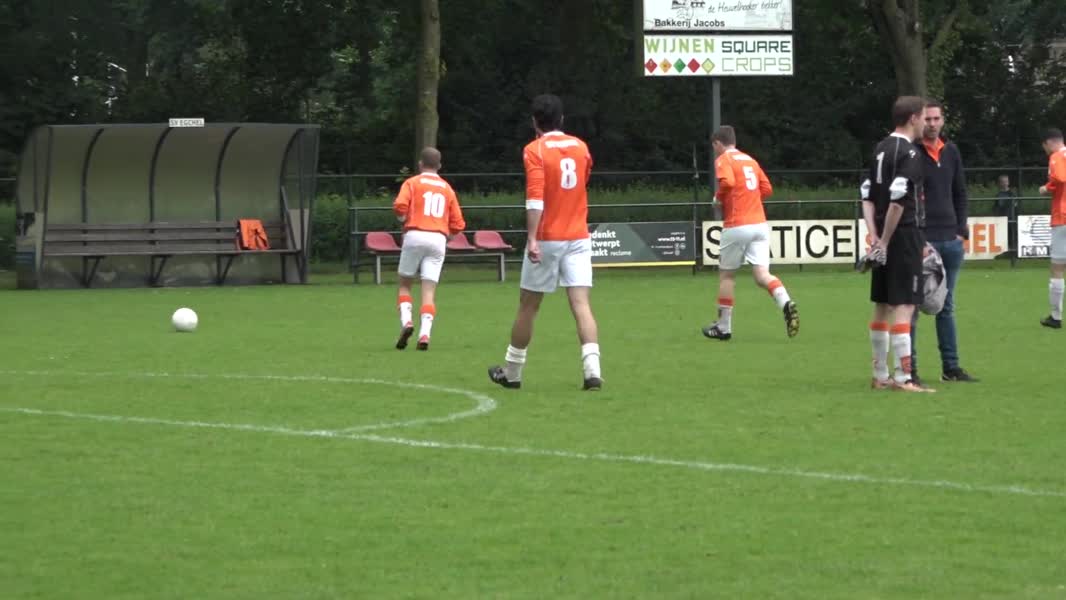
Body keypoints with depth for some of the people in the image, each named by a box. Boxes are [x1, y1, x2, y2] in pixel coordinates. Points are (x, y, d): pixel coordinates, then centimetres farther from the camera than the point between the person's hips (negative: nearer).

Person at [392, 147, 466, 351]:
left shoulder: (412, 183, 7)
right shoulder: (447, 189, 17)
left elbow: (400, 206, -12)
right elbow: (458, 225, 11)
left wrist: (404, 218, 9)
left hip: (415, 235, -2)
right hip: (439, 239, 2)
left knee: (404, 284, 11)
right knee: (429, 290, 0)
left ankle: (406, 321, -11)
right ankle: (425, 334, -14)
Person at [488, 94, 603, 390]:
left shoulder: (535, 150, -8)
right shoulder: (580, 147, 8)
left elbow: (535, 198, -19)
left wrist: (532, 238, -23)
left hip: (547, 240, -3)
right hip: (578, 237, 4)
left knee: (528, 306, 9)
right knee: (581, 304, -3)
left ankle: (511, 372, 22)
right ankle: (592, 371, -19)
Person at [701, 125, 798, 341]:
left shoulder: (723, 160, -3)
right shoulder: (750, 160, 18)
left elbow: (727, 182, -22)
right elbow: (767, 188, 16)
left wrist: (718, 198, -4)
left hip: (736, 226, -5)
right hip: (760, 224, 5)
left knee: (726, 275, 11)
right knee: (762, 275, -3)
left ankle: (723, 327, 18)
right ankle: (786, 303, -31)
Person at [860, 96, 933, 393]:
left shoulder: (880, 150, 13)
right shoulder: (908, 153, -14)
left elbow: (867, 196, 11)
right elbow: (897, 200, -21)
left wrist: (875, 236, 5)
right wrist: (884, 242, -15)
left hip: (884, 239, 9)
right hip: (904, 235, -9)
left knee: (882, 307, 13)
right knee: (903, 307, -9)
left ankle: (880, 375, 19)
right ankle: (903, 379, -12)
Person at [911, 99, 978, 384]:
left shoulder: (951, 152, 11)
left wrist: (961, 229, 10)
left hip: (950, 241, 6)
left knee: (946, 307, 11)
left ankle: (951, 366, 16)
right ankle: (909, 368, 1)